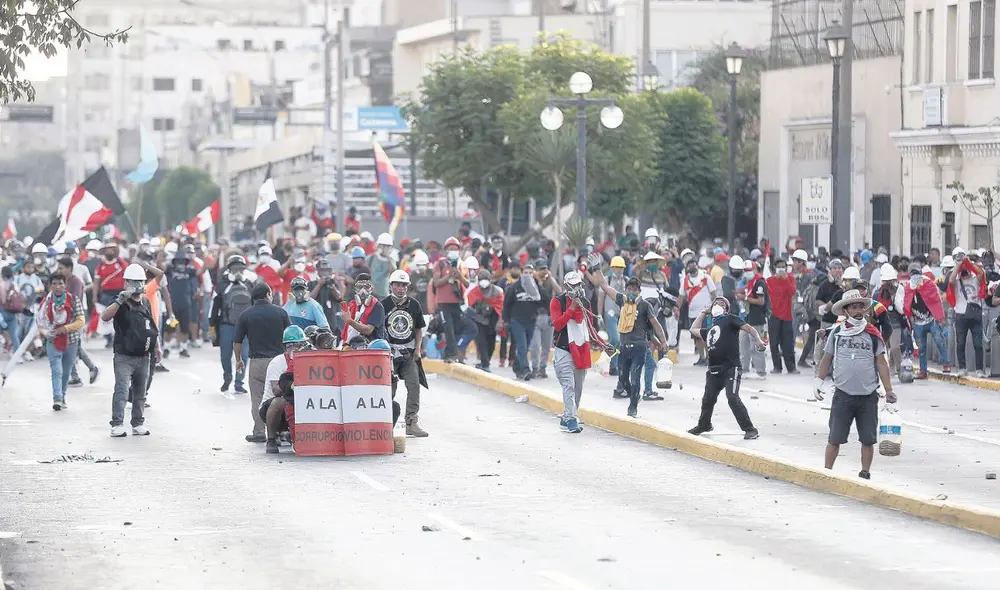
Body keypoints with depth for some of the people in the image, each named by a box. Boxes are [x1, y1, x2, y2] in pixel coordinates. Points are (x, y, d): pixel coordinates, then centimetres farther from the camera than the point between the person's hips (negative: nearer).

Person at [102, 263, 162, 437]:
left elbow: (152, 327, 23)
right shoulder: (121, 304, -7)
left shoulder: (145, 303, 13)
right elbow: (105, 317, -26)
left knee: (140, 392, 12)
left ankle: (138, 424, 19)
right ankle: (117, 424, -14)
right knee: (122, 390, -13)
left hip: (143, 357, 6)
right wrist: (120, 300, -34)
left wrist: (156, 347, 20)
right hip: (124, 356, -6)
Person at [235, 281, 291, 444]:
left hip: (257, 362, -1)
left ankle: (259, 433, 4)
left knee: (257, 399, 5)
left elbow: (237, 342, 2)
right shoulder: (280, 312, 0)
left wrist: (238, 360, 17)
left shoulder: (246, 315, -1)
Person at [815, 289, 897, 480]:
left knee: (868, 439, 4)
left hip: (868, 396, 0)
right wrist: (819, 382, 8)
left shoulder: (873, 334, 3)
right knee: (835, 438, 0)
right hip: (843, 394, 0)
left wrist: (889, 390, 1)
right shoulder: (836, 333, 4)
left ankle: (865, 473, 16)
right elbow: (827, 359, 13)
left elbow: (881, 363, 4)